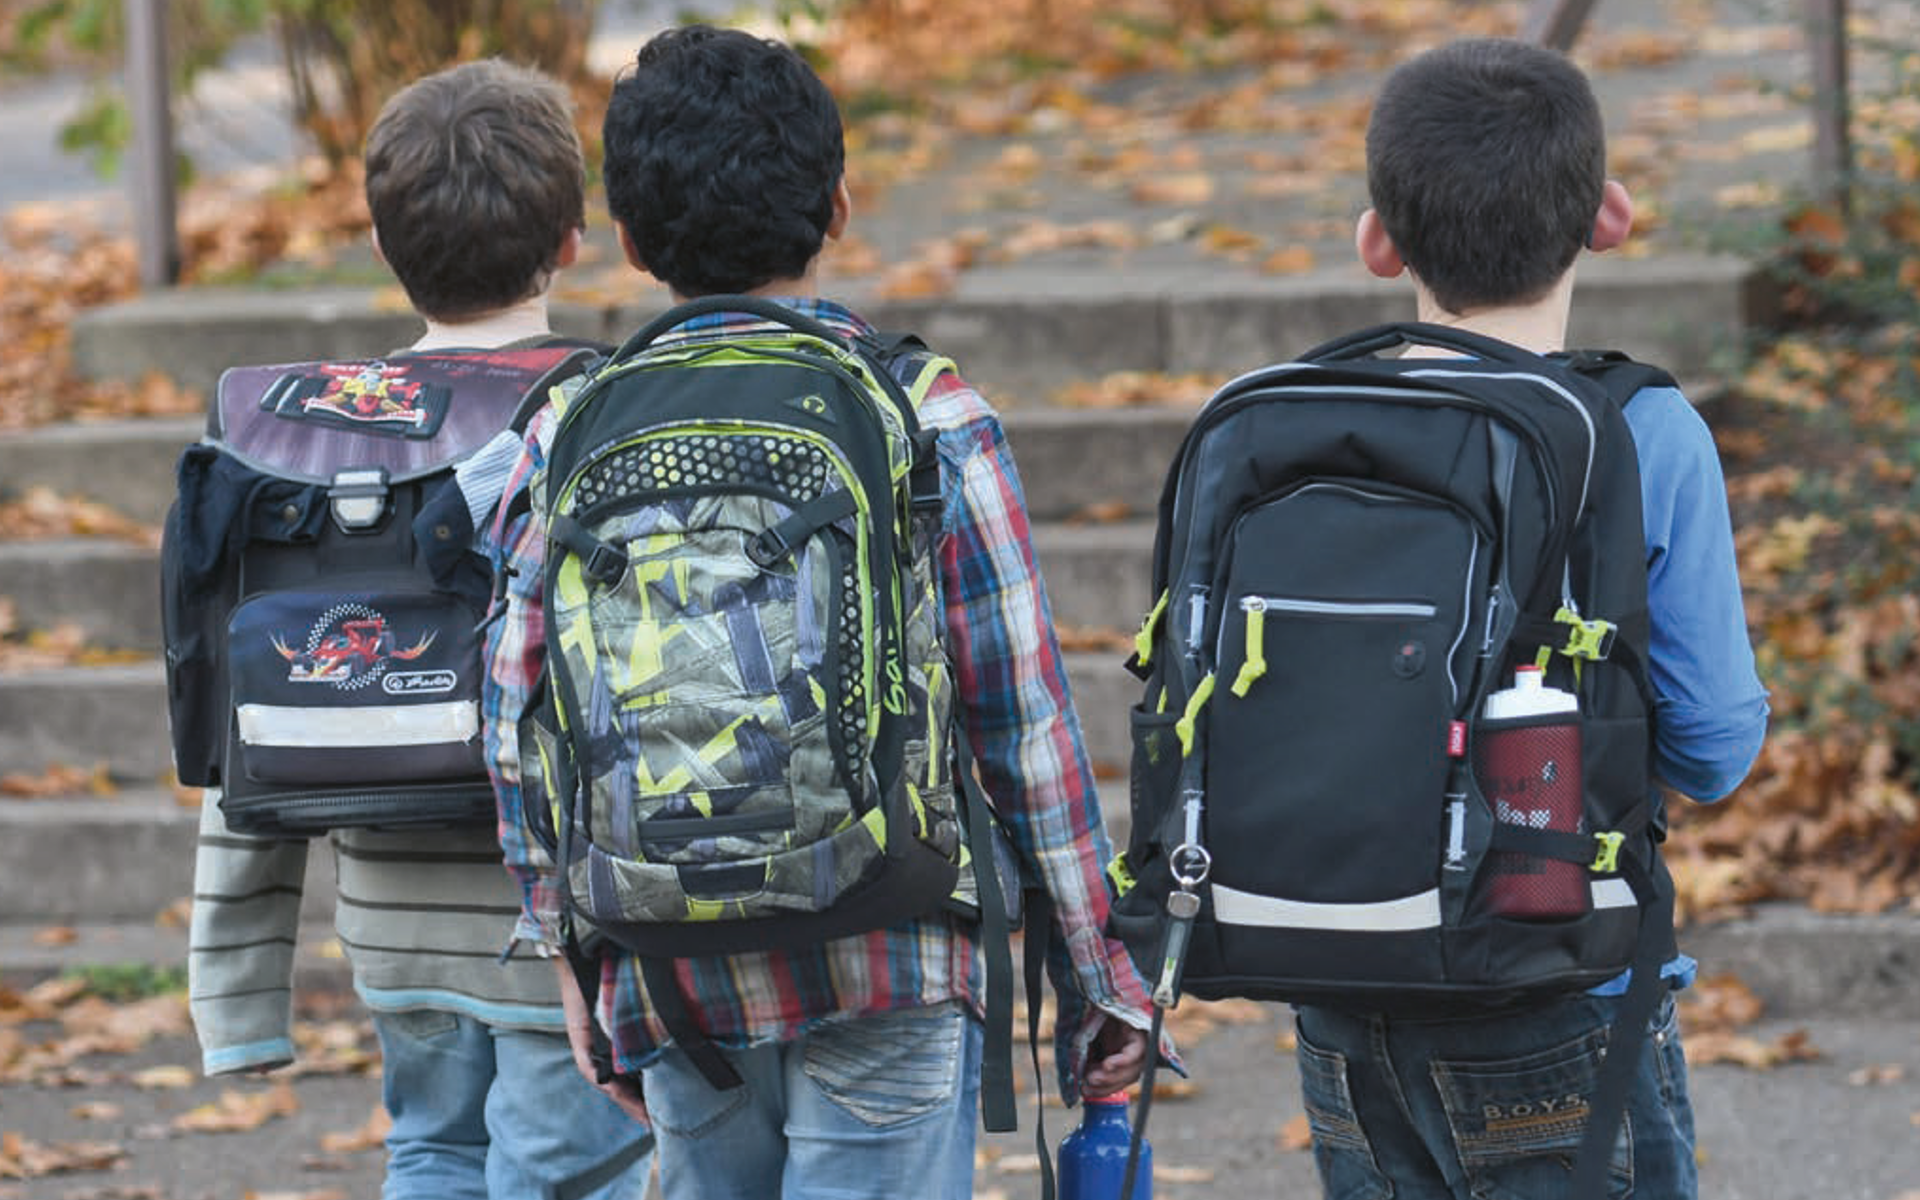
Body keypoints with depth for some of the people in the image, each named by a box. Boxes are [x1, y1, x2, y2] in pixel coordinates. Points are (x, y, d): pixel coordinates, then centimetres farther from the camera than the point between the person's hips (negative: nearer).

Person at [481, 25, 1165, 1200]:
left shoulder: (572, 438, 1)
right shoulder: (928, 422, -6)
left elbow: (517, 723, 4)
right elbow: (1027, 721, -4)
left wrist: (569, 951, 14)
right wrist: (1097, 976, 4)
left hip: (674, 983, 3)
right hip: (891, 976, -3)